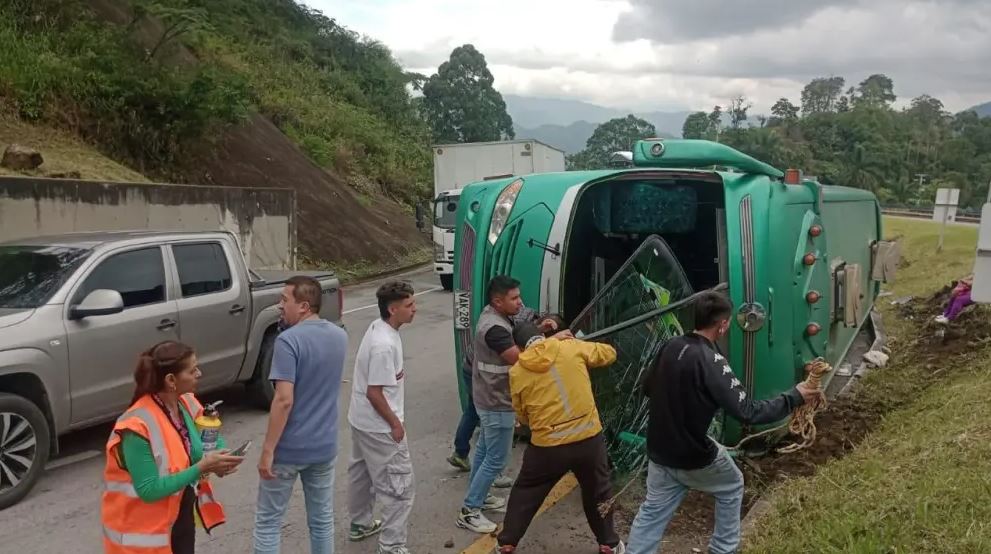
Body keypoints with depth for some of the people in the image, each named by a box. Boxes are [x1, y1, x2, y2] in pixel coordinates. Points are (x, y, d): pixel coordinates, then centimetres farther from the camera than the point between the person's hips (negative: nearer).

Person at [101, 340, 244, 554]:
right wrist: (201, 468, -28)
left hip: (183, 519, 7)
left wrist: (217, 462, -13)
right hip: (146, 532, -7)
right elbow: (148, 490, -26)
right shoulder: (138, 426, -26)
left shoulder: (187, 404, -4)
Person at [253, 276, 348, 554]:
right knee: (322, 519, 17)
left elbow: (284, 400, -24)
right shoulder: (339, 336, 4)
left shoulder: (289, 340, -19)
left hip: (289, 448, -6)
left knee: (268, 522, 9)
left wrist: (268, 450, -18)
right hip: (325, 445, 6)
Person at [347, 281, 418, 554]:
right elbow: (374, 392, -25)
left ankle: (360, 524, 43)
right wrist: (395, 423, -15)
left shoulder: (377, 327, 2)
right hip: (379, 427, -10)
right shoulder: (385, 345, -29)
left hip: (361, 420, 10)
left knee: (361, 473, 25)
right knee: (399, 485, 0)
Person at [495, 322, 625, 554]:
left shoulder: (517, 371, -1)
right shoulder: (571, 348, -3)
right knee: (598, 492, 24)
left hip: (548, 446, 0)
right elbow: (609, 353, 12)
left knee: (525, 493, 22)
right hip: (589, 439, 1)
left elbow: (522, 415, 7)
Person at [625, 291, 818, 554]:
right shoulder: (711, 361, -23)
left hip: (659, 450, 6)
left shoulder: (671, 346, -2)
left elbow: (647, 387, 12)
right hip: (692, 454, -5)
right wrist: (794, 397, -13)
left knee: (653, 510, 15)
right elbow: (747, 411, -23)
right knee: (732, 487, 22)